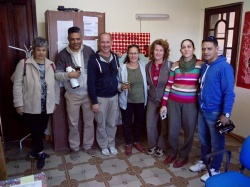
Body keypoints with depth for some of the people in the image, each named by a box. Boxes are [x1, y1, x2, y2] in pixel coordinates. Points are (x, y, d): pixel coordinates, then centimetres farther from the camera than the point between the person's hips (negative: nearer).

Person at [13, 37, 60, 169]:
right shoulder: (24, 64, -8)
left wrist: (55, 101, 8)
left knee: (41, 130, 16)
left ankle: (34, 150, 39)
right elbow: (17, 85, -7)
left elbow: (56, 85, 8)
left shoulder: (51, 65, 4)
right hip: (30, 106, -4)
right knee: (36, 130, 5)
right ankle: (40, 153, 26)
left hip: (46, 106, 4)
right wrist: (18, 104, -10)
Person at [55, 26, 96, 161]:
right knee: (73, 124, 11)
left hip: (89, 93, 1)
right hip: (72, 95, -1)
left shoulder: (89, 51, -3)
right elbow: (57, 74, -5)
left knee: (89, 122, 13)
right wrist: (68, 75, -25)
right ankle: (74, 148, 31)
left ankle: (88, 146, 32)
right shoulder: (63, 54, -6)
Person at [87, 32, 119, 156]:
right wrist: (94, 101, -14)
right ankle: (103, 145, 32)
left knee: (112, 123, 16)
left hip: (114, 96, 4)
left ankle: (111, 144, 35)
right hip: (100, 98, -4)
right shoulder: (93, 60, -13)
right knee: (101, 124, 12)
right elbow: (91, 82, -13)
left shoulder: (115, 57, 2)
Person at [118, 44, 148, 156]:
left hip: (141, 101, 3)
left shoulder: (143, 66, -2)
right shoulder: (122, 68, -10)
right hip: (127, 101, -2)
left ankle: (136, 142, 40)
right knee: (127, 123, 11)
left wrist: (146, 98, 4)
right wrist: (121, 87, -23)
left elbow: (146, 82, 6)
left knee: (139, 123, 17)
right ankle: (128, 144, 33)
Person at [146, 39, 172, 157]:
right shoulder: (148, 66, 1)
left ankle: (161, 147, 31)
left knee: (164, 125, 11)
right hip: (152, 100, 4)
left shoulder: (170, 65, -12)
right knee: (150, 125, 8)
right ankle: (153, 145, 32)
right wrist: (150, 92, 3)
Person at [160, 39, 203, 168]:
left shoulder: (201, 65, -4)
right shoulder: (175, 65, 2)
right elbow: (169, 85, 5)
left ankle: (183, 156, 29)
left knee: (189, 130, 8)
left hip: (191, 103, -2)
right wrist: (164, 104, 2)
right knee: (172, 130, 10)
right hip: (173, 102, 2)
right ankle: (172, 153, 33)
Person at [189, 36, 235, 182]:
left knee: (217, 143, 9)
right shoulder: (204, 66, 8)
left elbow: (229, 93, -18)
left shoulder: (224, 67, -17)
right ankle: (203, 162, 39)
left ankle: (215, 169, 26)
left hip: (215, 112, -7)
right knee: (203, 139, 20)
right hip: (202, 110, 8)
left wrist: (226, 114, -20)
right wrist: (201, 106, 15)